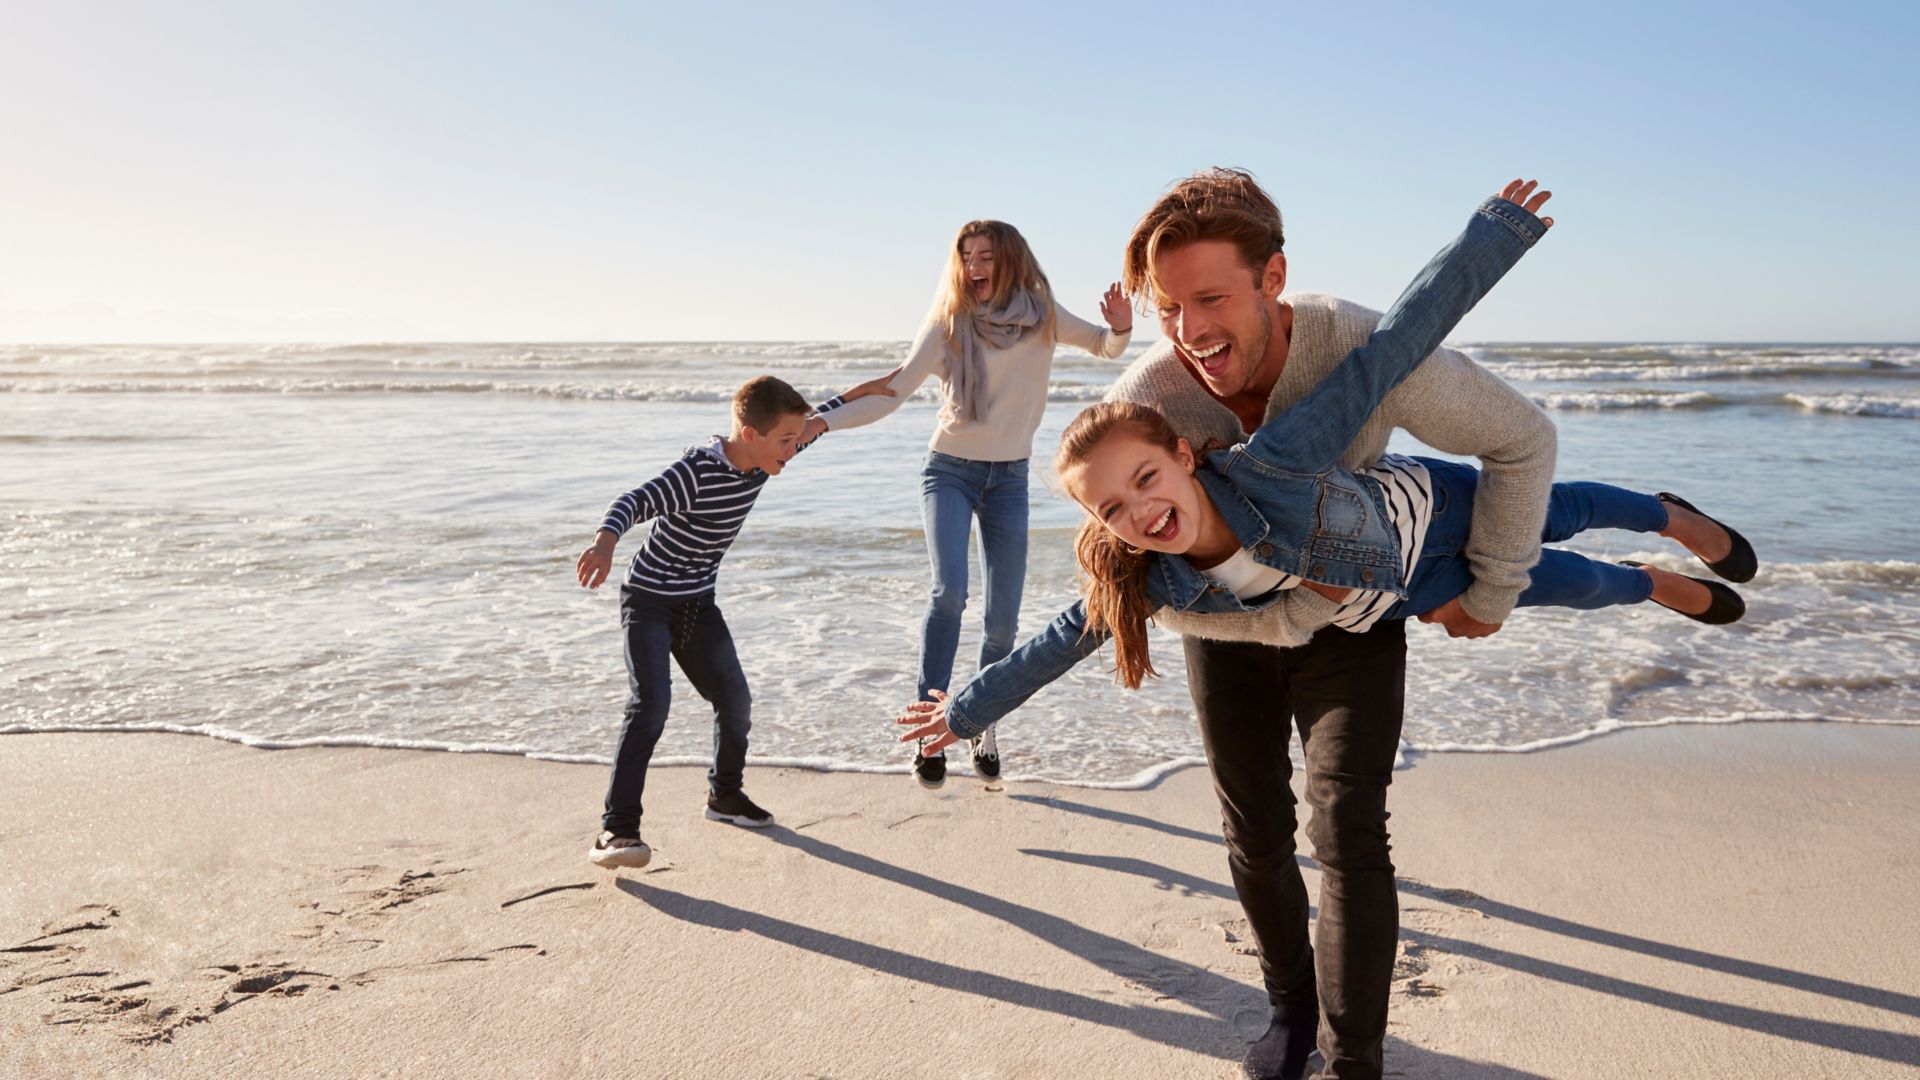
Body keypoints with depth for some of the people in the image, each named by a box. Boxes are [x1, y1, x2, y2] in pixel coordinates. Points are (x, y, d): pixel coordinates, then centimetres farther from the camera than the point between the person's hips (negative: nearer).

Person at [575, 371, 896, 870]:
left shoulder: (760, 457, -4)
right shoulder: (697, 471, -28)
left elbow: (818, 422, 13)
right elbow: (633, 502, -39)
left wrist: (865, 390, 16)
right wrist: (605, 543, -59)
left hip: (698, 603, 7)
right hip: (649, 600, -7)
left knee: (735, 700, 9)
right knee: (650, 704, -20)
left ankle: (724, 794, 34)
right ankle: (616, 828, -17)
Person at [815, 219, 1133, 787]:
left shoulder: (1042, 315, -2)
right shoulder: (948, 322, -8)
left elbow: (1107, 347, 11)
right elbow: (893, 392, -10)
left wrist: (1120, 328, -12)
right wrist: (821, 420, -21)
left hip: (1010, 479, 2)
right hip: (949, 470, -2)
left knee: (1004, 621, 1)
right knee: (949, 592, -24)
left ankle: (983, 727, 22)